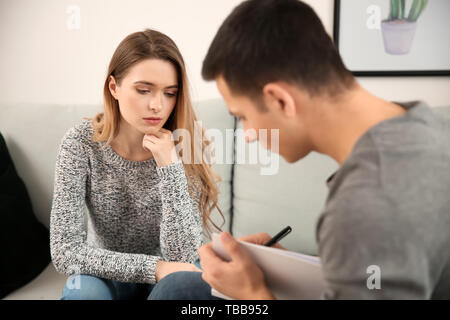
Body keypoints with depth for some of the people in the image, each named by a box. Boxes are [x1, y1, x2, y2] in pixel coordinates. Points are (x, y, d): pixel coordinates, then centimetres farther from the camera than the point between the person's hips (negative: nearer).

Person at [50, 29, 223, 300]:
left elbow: (181, 257, -24)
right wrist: (155, 267, -29)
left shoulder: (184, 149, -18)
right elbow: (65, 250, -21)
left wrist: (169, 164, -32)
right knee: (84, 289, -33)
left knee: (188, 282, -32)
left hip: (165, 279, 1)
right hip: (105, 276, 0)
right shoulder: (81, 142, -18)